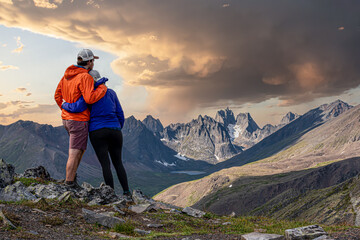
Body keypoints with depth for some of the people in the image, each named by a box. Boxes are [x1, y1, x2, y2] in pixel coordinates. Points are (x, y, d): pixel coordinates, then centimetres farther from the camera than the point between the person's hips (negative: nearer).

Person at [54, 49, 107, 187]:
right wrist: (103, 88, -13)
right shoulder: (85, 77, -18)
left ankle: (71, 178, 25)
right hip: (79, 121, -9)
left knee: (81, 149, 22)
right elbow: (90, 98, -28)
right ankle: (69, 184, 3)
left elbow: (57, 96, 15)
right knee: (74, 155, -3)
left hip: (67, 119, 9)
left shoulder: (67, 75, 10)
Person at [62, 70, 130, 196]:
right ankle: (127, 192, 11)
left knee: (105, 164, 0)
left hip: (97, 132, -3)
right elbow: (120, 114, 11)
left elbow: (77, 107, -16)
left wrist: (64, 105, 4)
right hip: (114, 131, 4)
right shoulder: (111, 93, 11)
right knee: (118, 162, 13)